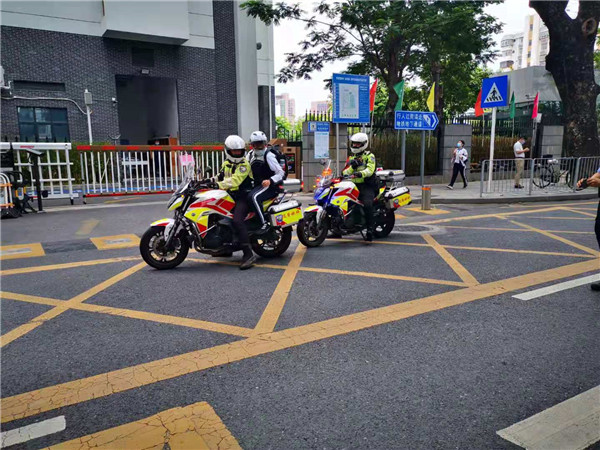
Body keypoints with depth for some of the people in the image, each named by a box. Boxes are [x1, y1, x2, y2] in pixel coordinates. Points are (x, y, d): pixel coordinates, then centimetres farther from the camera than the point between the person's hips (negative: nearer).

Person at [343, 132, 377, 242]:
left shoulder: (369, 156, 5)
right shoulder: (351, 158, 22)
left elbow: (370, 170, -15)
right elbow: (344, 173, 10)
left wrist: (361, 173, -36)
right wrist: (352, 167, -10)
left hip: (366, 186, -5)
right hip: (354, 186, 6)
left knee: (367, 205, -30)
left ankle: (370, 230, -27)